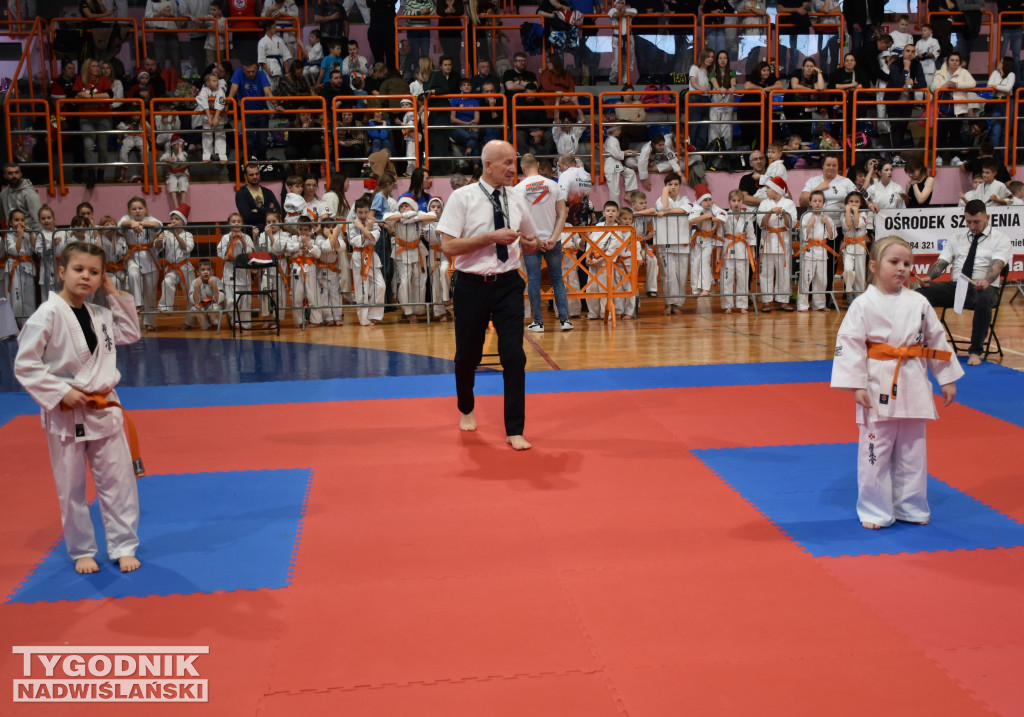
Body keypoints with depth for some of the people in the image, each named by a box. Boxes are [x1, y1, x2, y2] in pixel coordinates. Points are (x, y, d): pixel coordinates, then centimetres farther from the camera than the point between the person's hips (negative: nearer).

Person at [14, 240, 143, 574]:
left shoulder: (101, 315, 4)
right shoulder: (48, 315, -13)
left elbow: (130, 334, 18)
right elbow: (25, 365, -12)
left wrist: (116, 295, 7)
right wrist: (61, 392, -19)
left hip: (104, 409, 5)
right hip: (66, 415, -5)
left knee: (117, 480, 6)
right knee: (71, 488, 8)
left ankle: (123, 546, 18)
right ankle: (81, 551, 24)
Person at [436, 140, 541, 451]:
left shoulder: (517, 200, 5)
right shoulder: (462, 198, -7)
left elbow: (531, 241, 18)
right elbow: (448, 246, -13)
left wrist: (532, 244, -7)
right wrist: (492, 237, -20)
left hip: (508, 285, 2)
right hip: (471, 286, -2)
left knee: (514, 355, -6)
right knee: (467, 356, 12)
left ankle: (514, 430, 5)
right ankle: (467, 410, 42)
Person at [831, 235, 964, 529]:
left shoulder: (918, 304, 4)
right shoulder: (863, 305, -7)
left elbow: (937, 340, 12)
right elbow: (849, 344, -10)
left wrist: (947, 379, 14)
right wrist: (857, 386, -14)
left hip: (913, 387, 4)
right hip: (879, 387, -3)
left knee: (912, 451, 12)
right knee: (875, 452, 2)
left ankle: (911, 508, 27)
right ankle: (875, 512, 16)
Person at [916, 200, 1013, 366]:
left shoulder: (1000, 239, 4)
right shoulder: (957, 239, 17)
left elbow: (996, 266, -13)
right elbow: (941, 262, 8)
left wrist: (986, 281, -36)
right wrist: (929, 277, -15)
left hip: (983, 288, -4)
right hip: (955, 286, 4)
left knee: (983, 300, -42)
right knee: (919, 294, -21)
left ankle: (975, 351, -29)